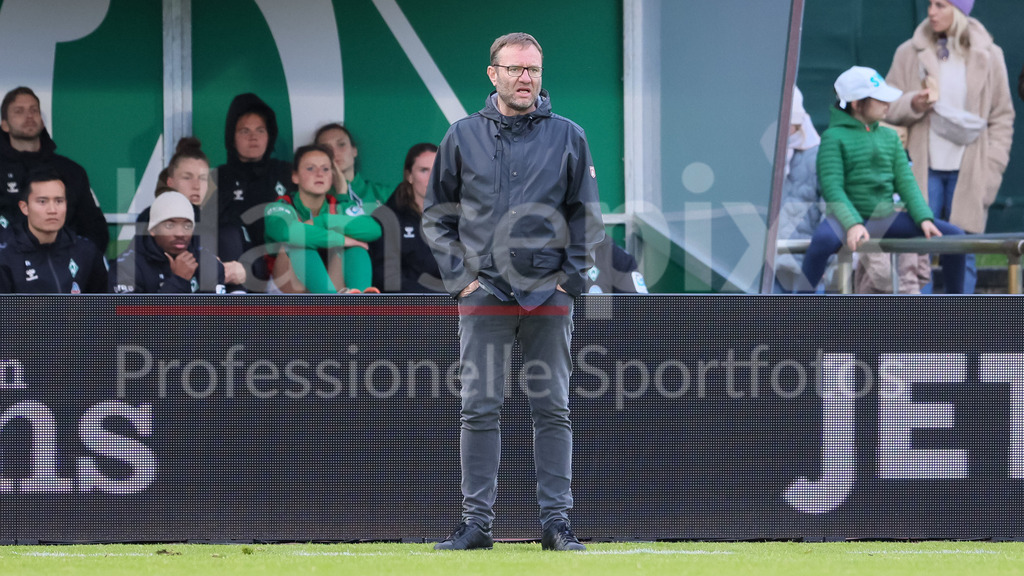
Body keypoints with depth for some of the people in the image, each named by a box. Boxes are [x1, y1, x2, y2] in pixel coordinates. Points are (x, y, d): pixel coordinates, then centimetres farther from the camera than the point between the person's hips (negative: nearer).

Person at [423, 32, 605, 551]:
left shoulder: (568, 137, 6)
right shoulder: (462, 137, 6)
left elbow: (587, 216, 10)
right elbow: (436, 216, 11)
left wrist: (571, 276, 0)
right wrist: (459, 275, 0)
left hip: (550, 296, 0)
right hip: (483, 295, 0)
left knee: (553, 411, 1)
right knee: (479, 409, -2)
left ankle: (556, 521, 4)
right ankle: (476, 522, 0)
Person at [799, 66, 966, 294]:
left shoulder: (890, 137, 14)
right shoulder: (834, 137, -4)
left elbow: (906, 182, 10)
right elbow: (832, 188, -13)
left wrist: (924, 218, -6)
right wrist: (852, 224, -27)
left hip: (886, 218, 6)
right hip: (849, 216, -6)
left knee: (953, 235, -3)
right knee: (823, 240, -41)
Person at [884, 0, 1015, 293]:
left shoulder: (987, 56, 5)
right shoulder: (910, 54, 5)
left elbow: (1002, 116, 8)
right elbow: (888, 108, 8)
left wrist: (992, 167, -1)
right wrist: (914, 104, -14)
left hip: (968, 171, 0)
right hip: (924, 169, 0)